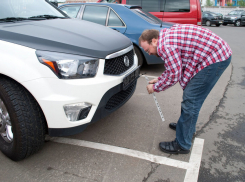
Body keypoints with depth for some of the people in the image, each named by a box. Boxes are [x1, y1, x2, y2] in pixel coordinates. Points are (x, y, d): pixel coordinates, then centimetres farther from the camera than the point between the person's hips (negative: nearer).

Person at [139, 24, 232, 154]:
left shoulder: (166, 46, -20)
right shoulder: (167, 37, 12)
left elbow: (173, 77, -15)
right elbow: (173, 67, 20)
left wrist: (155, 87, -1)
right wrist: (159, 80, 15)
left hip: (215, 58, -11)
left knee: (190, 101, -8)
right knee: (191, 97, 20)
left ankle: (182, 145, 3)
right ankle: (188, 126, 39)